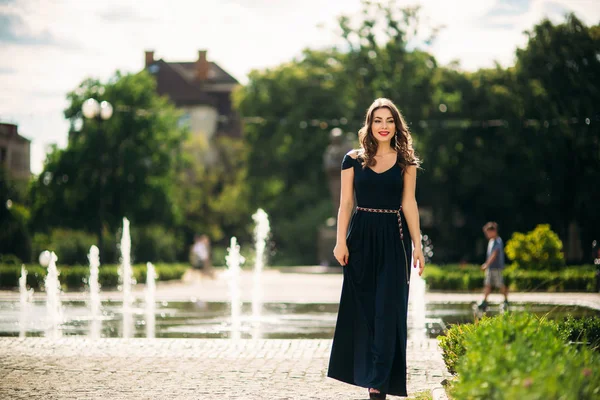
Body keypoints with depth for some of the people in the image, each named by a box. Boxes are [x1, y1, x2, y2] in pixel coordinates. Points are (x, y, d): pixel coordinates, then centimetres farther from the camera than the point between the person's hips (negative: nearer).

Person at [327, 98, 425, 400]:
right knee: (361, 307, 5)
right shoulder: (353, 160, 5)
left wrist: (417, 245, -1)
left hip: (394, 239, 0)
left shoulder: (405, 161, 6)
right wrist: (341, 241, -7)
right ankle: (365, 371, 19)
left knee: (389, 308, -6)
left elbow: (409, 204, 4)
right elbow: (345, 203, 3)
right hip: (361, 236, 1)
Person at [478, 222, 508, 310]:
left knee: (500, 285, 0)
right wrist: (486, 264, 18)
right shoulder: (491, 241, 13)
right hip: (490, 267, 8)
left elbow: (494, 254, -22)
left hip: (497, 267, -8)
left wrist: (487, 264, -27)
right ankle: (484, 302, -1)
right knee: (487, 284, 2)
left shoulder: (498, 241, -14)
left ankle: (506, 301, 13)